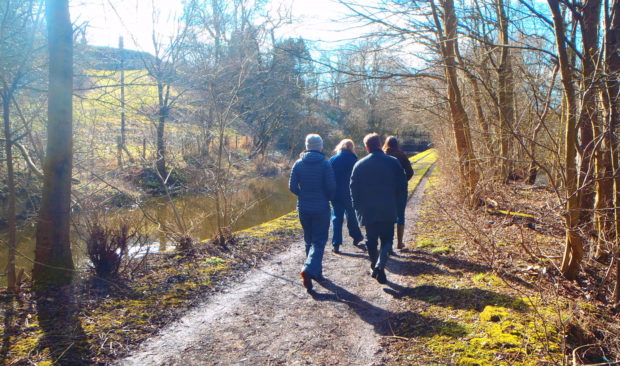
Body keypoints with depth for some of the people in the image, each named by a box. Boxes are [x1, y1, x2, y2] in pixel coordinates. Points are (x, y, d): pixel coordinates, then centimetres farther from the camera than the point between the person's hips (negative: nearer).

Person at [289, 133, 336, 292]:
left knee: (309, 240, 17)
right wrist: (329, 198, 9)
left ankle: (316, 272, 25)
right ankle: (309, 270, -19)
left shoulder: (298, 164, -1)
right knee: (319, 240, 2)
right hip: (321, 208, -3)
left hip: (303, 208, 4)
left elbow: (292, 186, -1)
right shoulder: (325, 164, -9)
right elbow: (331, 186, -11)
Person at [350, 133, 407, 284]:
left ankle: (374, 266, 23)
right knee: (387, 239, 8)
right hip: (388, 210, -1)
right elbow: (403, 185, 2)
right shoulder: (393, 162, -2)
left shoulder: (359, 165, -1)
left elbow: (354, 189, 3)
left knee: (371, 240, 14)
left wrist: (358, 207, 13)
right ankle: (380, 265, -13)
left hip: (367, 211, 1)